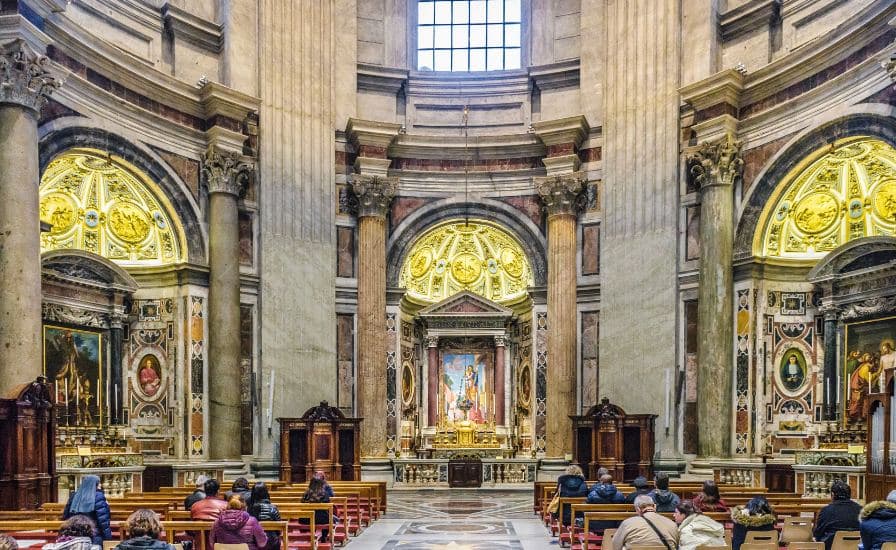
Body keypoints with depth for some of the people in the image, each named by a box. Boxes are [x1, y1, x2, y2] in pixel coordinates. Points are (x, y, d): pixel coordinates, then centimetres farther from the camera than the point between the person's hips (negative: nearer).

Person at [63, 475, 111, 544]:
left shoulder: (74, 496, 8)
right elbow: (103, 518, -16)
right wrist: (107, 535, -12)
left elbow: (66, 516, 13)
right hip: (94, 536, -6)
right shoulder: (97, 496, -10)